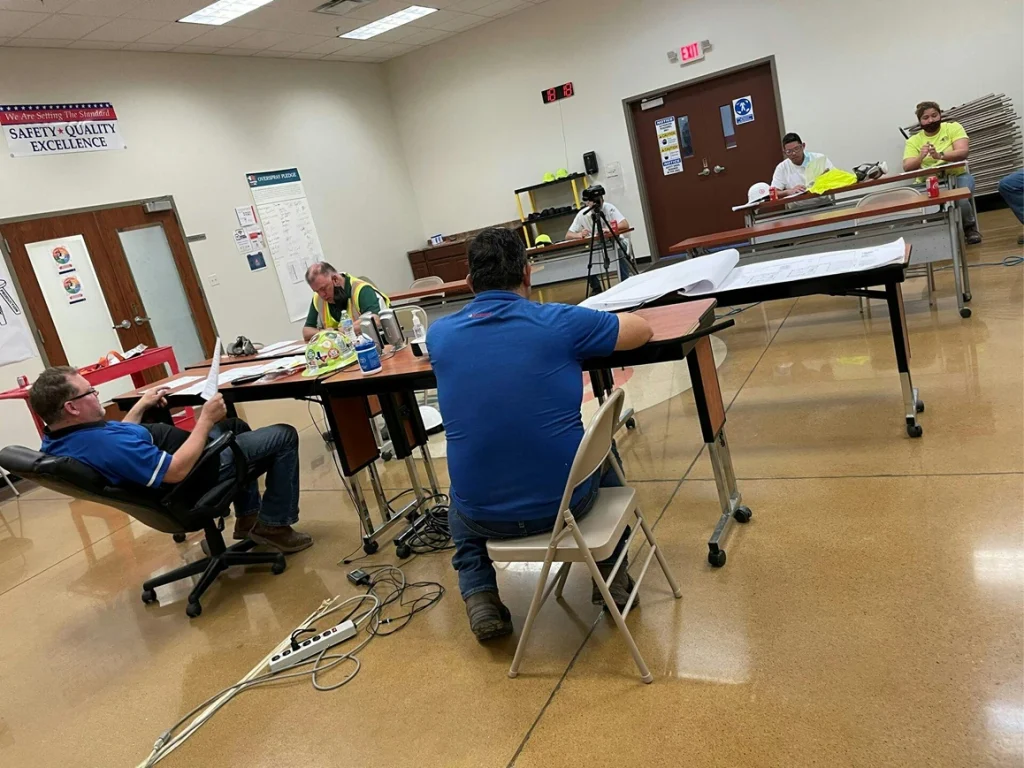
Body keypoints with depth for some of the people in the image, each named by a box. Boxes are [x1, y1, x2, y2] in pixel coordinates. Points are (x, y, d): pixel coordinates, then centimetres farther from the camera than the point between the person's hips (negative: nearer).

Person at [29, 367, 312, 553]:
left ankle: (248, 516, 32)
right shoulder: (104, 445, -38)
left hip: (175, 455, 10)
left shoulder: (57, 442, -5)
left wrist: (141, 406, 16)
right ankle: (274, 525, 8)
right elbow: (177, 471, -35)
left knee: (236, 426, 31)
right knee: (284, 436, -3)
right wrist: (206, 419, -26)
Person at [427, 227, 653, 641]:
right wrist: (588, 329, 24)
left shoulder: (440, 334, -1)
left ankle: (480, 597, 21)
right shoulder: (558, 321, -10)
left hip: (486, 513, 2)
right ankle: (612, 576, 35)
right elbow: (641, 330, 7)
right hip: (566, 497, -1)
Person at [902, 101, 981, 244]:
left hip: (957, 176, -1)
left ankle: (969, 227, 1)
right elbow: (907, 167, -7)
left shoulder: (953, 127, 3)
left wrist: (940, 155, -30)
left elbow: (964, 152, -12)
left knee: (961, 200, -31)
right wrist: (920, 157, -29)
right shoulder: (913, 141, 6)